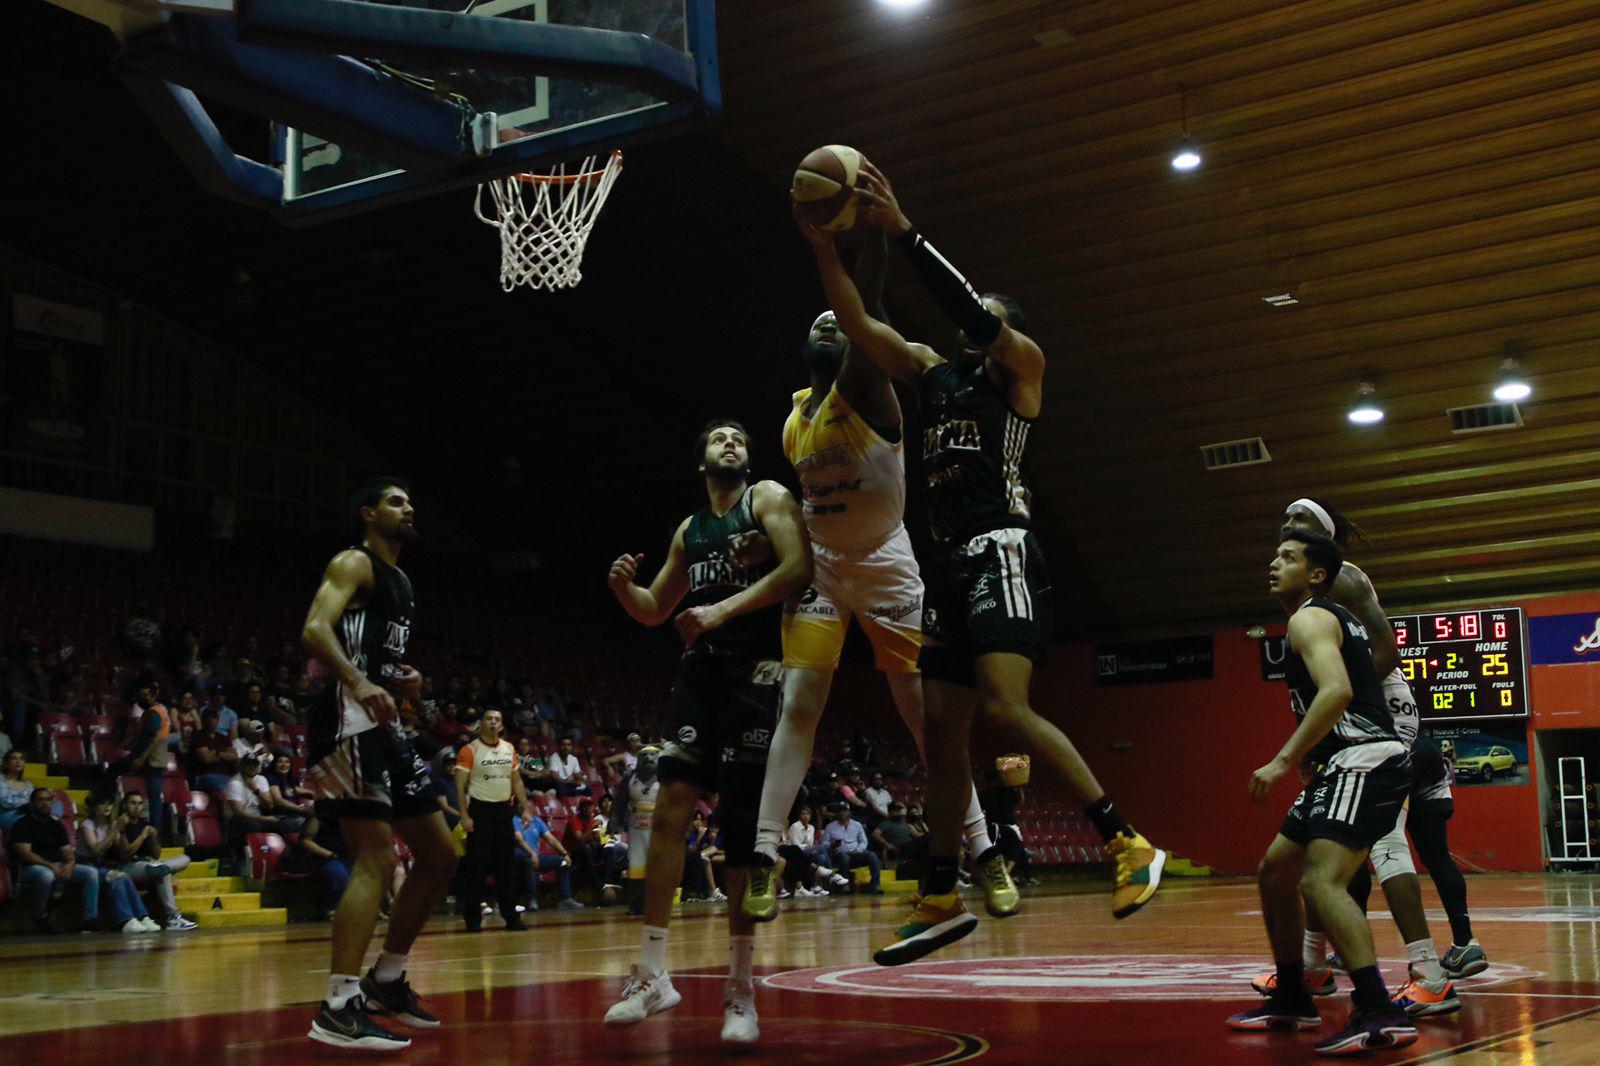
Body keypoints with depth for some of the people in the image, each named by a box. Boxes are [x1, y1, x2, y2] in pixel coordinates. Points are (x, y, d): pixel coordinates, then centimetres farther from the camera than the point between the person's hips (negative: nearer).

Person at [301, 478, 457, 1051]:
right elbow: (315, 629, -22)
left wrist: (403, 679, 10)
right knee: (377, 859, -18)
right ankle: (338, 1007, -19)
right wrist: (359, 683, -38)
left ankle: (386, 980, 20)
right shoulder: (354, 563, -5)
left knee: (440, 855, 10)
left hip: (384, 724, 10)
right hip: (349, 721, -10)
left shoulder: (400, 580, 22)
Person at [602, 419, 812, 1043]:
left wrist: (722, 610, -20)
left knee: (745, 826, -4)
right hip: (700, 671, 5)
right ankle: (652, 975, -4)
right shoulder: (688, 530, 20)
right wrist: (624, 587, 2)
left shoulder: (769, 499, 2)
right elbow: (655, 611, 25)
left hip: (757, 672, -5)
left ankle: (741, 989, 3)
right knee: (671, 806, -8)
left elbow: (798, 568, -14)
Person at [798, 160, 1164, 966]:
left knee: (1004, 707, -22)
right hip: (950, 561, 8)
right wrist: (824, 248, 0)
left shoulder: (1021, 363, 4)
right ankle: (939, 902, 15)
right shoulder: (929, 372, 22)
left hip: (1002, 552, -7)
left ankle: (1129, 845, -17)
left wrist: (902, 231, -19)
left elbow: (969, 308, -15)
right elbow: (857, 325, 13)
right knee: (941, 729, 8)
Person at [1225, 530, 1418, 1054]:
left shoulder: (1309, 619, -9)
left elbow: (1336, 690, -25)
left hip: (1364, 760, -11)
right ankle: (1291, 1001, 27)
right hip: (1348, 764, 11)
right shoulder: (1337, 618, 23)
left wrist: (1284, 761, -28)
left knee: (1320, 880, -25)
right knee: (1275, 871, 17)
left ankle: (1380, 1015, -33)